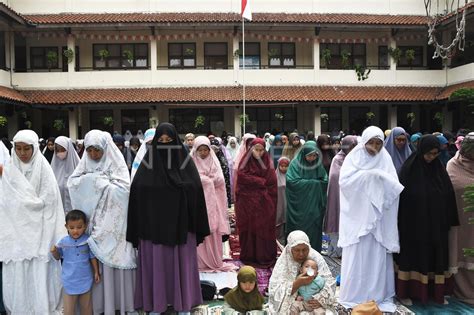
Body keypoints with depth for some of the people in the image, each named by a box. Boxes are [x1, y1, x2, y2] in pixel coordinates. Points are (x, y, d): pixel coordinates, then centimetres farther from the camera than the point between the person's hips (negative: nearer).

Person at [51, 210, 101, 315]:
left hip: (85, 279, 0)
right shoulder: (63, 242, -9)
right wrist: (54, 252, -14)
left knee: (86, 306, 18)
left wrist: (96, 272, 5)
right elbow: (58, 257, 7)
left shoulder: (88, 240, -11)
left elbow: (92, 257, 1)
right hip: (70, 281, 0)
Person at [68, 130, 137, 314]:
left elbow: (122, 189, -17)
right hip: (91, 222, 4)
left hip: (112, 223, -4)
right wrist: (90, 178, -13)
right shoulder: (85, 164, 9)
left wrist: (97, 181, -13)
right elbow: (72, 184, 1)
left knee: (113, 258, 1)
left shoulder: (116, 164, -6)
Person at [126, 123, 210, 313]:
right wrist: (140, 225, -9)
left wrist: (197, 225, -4)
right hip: (154, 223, 0)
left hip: (180, 223, 0)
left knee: (181, 261, 9)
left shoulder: (185, 160, 0)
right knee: (156, 262, 8)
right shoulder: (148, 161, -1)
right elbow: (137, 191, -4)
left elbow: (196, 190, -1)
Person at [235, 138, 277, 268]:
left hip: (264, 204, 0)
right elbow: (242, 178, -10)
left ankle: (265, 257, 12)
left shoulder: (268, 164, 5)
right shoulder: (245, 163, 3)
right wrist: (262, 182, -8)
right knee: (249, 229, 4)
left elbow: (272, 185, 0)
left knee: (264, 230, 2)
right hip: (247, 202, 0)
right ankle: (249, 256, 16)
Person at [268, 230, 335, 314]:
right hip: (290, 304, -1)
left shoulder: (316, 258, -7)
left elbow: (330, 282, -8)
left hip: (312, 303, 1)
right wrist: (297, 283, -30)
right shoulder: (283, 263, -11)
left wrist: (321, 299, -25)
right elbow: (275, 292, -17)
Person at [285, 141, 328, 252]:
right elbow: (292, 181, -16)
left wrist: (315, 183, -14)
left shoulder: (318, 165, 5)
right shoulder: (296, 164, -7)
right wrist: (312, 183, -12)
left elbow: (325, 181, 3)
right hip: (299, 206, -3)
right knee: (299, 230, 1)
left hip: (314, 207, 3)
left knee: (313, 229, 6)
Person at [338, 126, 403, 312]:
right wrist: (367, 175, -19)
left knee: (378, 256, 7)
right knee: (356, 255, 3)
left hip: (377, 216, 2)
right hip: (357, 215, -2)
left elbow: (394, 186, -1)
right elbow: (344, 180, -13)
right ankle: (354, 295, 17)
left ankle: (378, 296, 21)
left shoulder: (385, 159, 5)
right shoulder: (353, 157, -1)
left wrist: (382, 178, -19)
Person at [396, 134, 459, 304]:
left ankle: (437, 291, 24)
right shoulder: (409, 169, -11)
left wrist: (449, 221, 2)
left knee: (436, 255, 11)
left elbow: (448, 196, 5)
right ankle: (407, 291, 17)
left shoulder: (439, 168, 2)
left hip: (436, 224, 4)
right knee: (413, 255, 5)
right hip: (414, 224, -4)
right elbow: (401, 197, -11)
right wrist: (402, 224, -12)